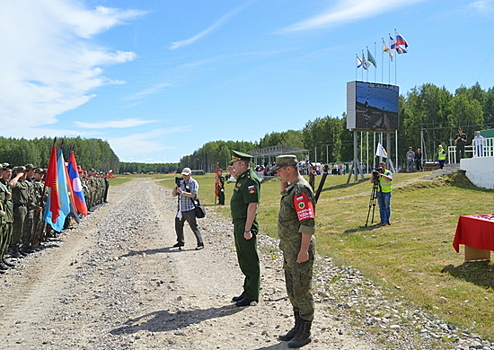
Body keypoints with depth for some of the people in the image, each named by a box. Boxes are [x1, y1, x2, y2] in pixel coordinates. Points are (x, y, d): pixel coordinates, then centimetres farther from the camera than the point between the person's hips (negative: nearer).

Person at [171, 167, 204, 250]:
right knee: (178, 225, 14)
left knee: (194, 226, -7)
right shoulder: (181, 182, 13)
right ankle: (180, 242, 31)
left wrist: (182, 192, -26)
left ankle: (200, 244, -1)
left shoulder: (193, 183, -6)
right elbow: (173, 194, 11)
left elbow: (193, 195, -18)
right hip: (181, 209, 7)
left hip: (189, 210, -7)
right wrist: (176, 188, -8)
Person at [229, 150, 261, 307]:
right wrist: (235, 176, 23)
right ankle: (247, 291, 30)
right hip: (238, 224, 11)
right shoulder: (243, 178, 13)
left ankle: (252, 297, 7)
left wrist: (247, 229, -26)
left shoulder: (250, 179, -18)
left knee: (250, 262, -2)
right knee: (243, 260, 18)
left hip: (246, 225, -11)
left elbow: (253, 205, -24)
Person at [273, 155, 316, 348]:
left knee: (302, 290, 0)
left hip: (299, 249, -11)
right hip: (289, 249, 11)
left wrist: (304, 250, -26)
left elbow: (308, 223, -25)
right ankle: (298, 327, 31)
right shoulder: (292, 188, 11)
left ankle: (305, 333, 13)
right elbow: (283, 195, 34)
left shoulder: (301, 190, -20)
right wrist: (283, 182, 15)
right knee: (292, 289, 18)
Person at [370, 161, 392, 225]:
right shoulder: (377, 173, 9)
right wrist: (373, 175, -13)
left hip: (387, 192, -4)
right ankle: (383, 221, 10)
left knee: (387, 207, 1)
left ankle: (387, 221, 8)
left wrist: (381, 175, -33)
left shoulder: (388, 173, -5)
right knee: (381, 207, 6)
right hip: (379, 192, 4)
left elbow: (390, 178, -26)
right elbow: (372, 181, 5)